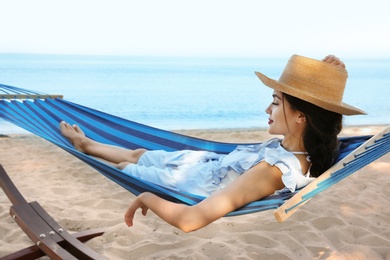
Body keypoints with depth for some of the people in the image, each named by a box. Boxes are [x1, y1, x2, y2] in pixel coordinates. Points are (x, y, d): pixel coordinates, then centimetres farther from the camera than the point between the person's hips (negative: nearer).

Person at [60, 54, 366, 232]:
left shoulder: (272, 171, -44)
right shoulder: (313, 147, -19)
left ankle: (87, 145, 54)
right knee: (138, 153, 27)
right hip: (210, 163, 7)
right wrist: (334, 72, -16)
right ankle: (87, 143, 54)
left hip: (190, 185, -6)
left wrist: (146, 198, -30)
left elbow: (190, 219, -48)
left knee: (124, 165, 23)